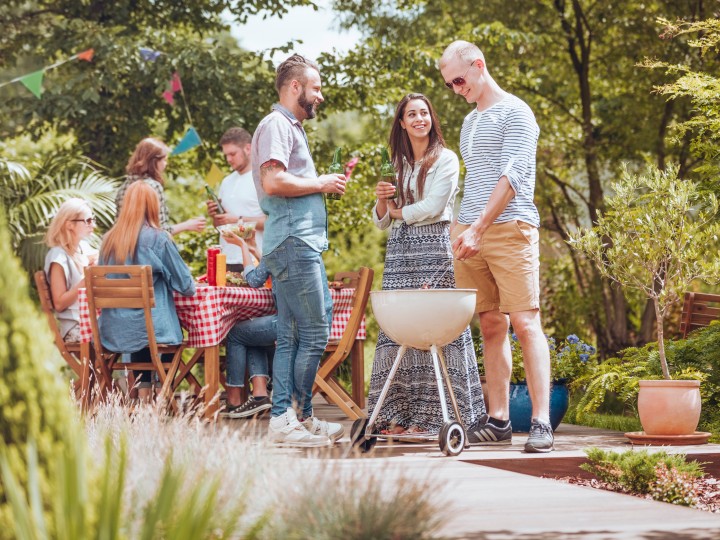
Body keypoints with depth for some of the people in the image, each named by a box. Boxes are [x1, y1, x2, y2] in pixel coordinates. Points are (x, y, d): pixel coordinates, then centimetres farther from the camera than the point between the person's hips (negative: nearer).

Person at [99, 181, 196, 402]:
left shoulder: (109, 239, 4)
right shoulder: (157, 238, -10)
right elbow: (185, 284, -4)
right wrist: (191, 287, 19)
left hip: (113, 331, 4)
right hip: (151, 326, -4)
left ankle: (143, 398, 26)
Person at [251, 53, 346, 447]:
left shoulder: (292, 127, 24)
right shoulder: (276, 125, -8)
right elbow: (273, 181, -21)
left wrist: (325, 184, 12)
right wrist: (320, 184, -11)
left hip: (302, 243, 10)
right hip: (293, 242, -10)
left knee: (291, 335, 9)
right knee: (314, 333, -10)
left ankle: (284, 418, 10)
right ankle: (296, 417, -5)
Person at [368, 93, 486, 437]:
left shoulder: (445, 159, 2)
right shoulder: (398, 164, 19)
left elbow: (433, 207, -10)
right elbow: (381, 221, 18)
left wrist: (398, 211, 4)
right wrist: (381, 200, -3)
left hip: (433, 249, -6)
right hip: (399, 252, 6)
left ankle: (429, 416, -10)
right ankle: (398, 415, -2)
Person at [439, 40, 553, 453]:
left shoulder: (514, 112, -3)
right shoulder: (470, 121, 22)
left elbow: (511, 176, -13)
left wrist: (480, 227, -19)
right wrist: (465, 231, 15)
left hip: (509, 229, -7)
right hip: (471, 234, 7)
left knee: (525, 323, -11)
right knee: (491, 327, 6)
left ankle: (542, 422, -13)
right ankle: (499, 420, 7)